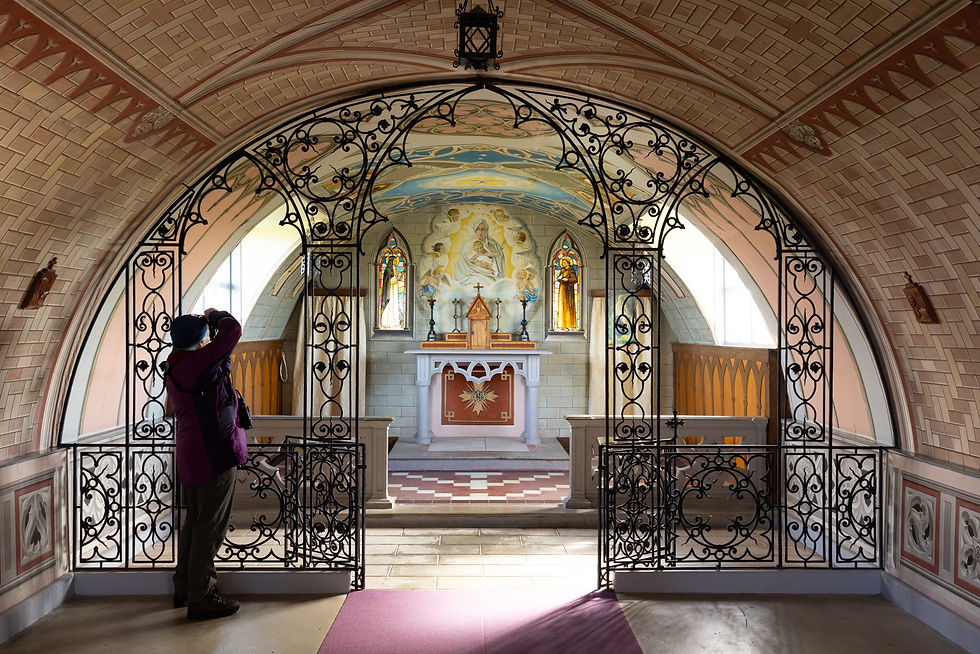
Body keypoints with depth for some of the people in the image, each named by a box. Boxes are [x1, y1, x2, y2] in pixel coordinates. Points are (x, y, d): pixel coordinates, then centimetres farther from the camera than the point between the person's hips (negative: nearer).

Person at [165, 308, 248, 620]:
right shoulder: (197, 363, -19)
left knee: (195, 522, 20)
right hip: (214, 455, -10)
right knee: (209, 526, -2)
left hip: (192, 457, 10)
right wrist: (214, 315, -2)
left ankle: (184, 588, 31)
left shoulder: (176, 368, 11)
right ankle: (201, 598, 5)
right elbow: (232, 330, -23)